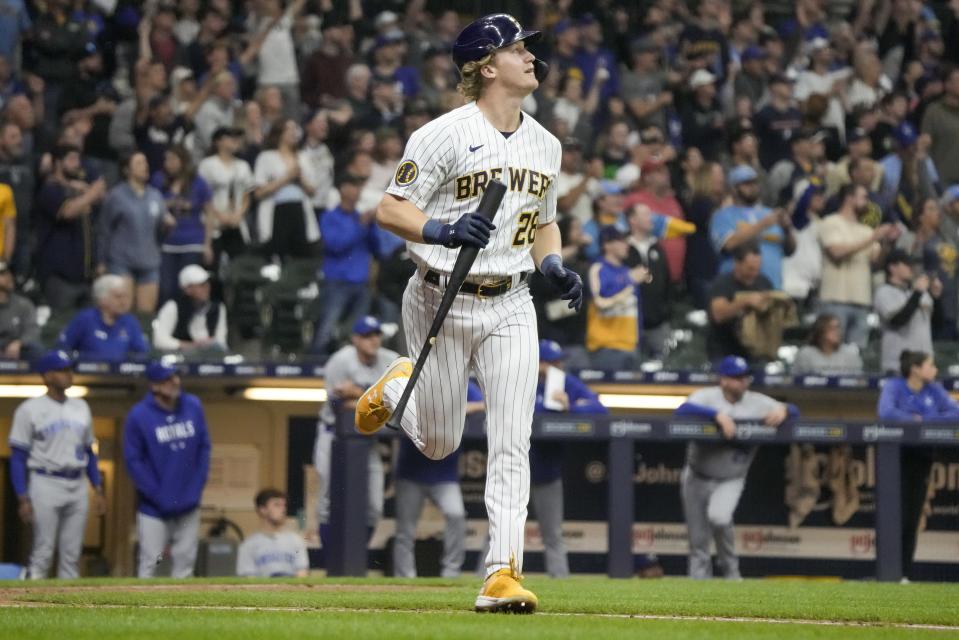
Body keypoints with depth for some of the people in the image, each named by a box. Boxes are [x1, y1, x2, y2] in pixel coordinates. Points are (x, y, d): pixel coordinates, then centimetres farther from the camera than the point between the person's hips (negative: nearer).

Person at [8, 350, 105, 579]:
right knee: (43, 551, -8)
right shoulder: (30, 409, -3)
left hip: (77, 487, 5)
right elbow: (18, 457, -5)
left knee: (72, 554, 5)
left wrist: (98, 490, 11)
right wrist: (23, 498, -12)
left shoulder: (81, 407, 14)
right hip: (46, 484, -5)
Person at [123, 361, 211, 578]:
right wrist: (157, 495, -12)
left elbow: (204, 448, 7)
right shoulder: (138, 416, -13)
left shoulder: (193, 406, -1)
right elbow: (133, 460, -9)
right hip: (154, 507, -4)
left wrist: (198, 486, 0)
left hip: (189, 504, 4)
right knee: (149, 560, -2)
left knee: (185, 560, 9)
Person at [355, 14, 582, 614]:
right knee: (438, 443, 8)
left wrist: (555, 266, 2)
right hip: (443, 303, -4)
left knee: (511, 446, -7)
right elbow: (390, 210, -12)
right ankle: (395, 386, 41)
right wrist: (443, 231, -29)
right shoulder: (446, 135, -11)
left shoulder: (546, 145, 9)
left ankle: (503, 573, -8)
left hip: (510, 308, 4)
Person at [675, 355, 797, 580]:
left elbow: (795, 412, -2)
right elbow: (682, 411, -31)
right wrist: (718, 415, -42)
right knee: (698, 539, 5)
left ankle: (730, 570, -5)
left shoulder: (757, 402, -4)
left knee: (719, 516, -27)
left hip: (731, 480, 0)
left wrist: (783, 410, -26)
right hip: (697, 477, 0)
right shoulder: (707, 397, -11)